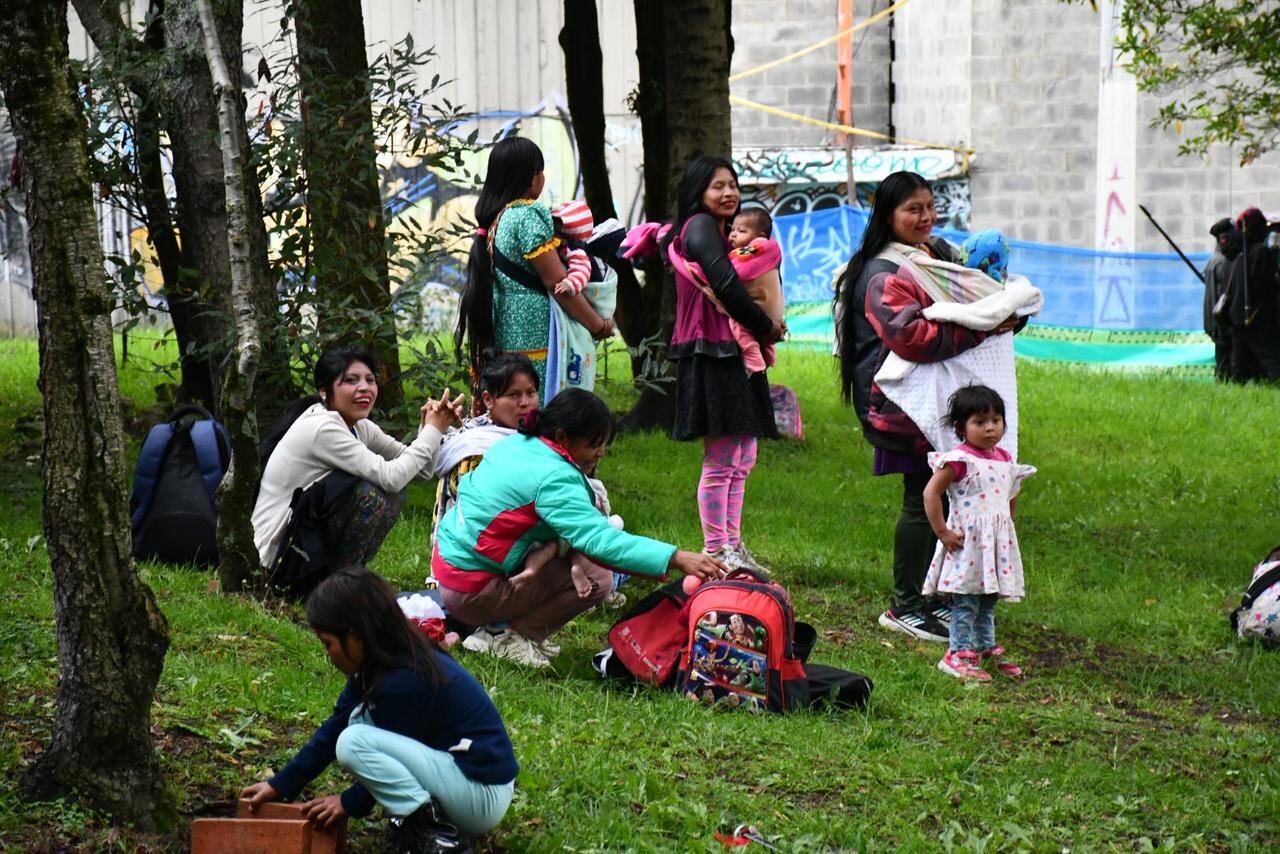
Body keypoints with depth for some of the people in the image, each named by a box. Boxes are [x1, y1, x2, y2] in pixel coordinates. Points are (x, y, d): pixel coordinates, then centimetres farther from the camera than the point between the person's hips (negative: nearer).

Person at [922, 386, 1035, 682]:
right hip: (967, 541, -7)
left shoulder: (1005, 460, 10)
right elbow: (931, 493, -17)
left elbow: (1011, 497, 25)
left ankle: (986, 648, 24)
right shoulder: (959, 460, -13)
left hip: (998, 542, 7)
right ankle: (959, 654, -2)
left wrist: (1004, 528, 16)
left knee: (989, 600, 15)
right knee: (966, 601, -6)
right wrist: (943, 532, -17)